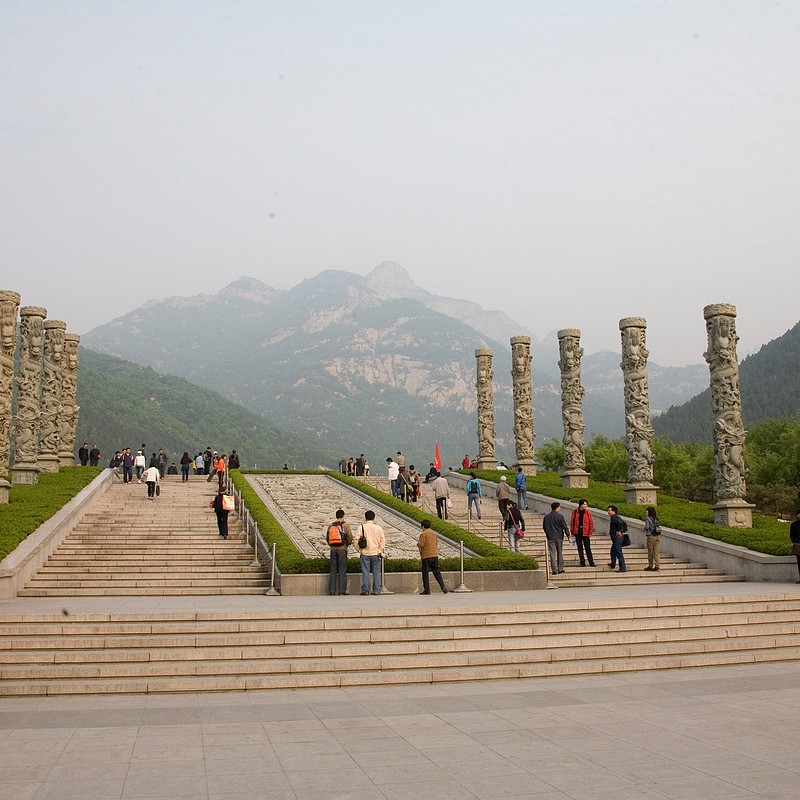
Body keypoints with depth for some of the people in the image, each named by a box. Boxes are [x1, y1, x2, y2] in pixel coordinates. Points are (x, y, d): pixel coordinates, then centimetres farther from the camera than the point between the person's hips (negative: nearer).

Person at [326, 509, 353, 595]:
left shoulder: (331, 525, 7)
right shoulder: (346, 525, -4)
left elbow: (327, 538, 7)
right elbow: (350, 537, -8)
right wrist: (347, 544, 11)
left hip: (333, 549, 3)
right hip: (342, 549, -3)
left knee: (333, 570, 6)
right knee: (342, 570, -1)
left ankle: (332, 590, 3)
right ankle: (342, 590, -4)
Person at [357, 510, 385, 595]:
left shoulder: (362, 527, -3)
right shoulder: (379, 528, 1)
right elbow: (383, 542, 3)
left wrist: (359, 550, 7)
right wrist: (380, 551, 13)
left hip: (365, 553, -1)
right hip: (376, 553, 1)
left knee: (365, 572, 2)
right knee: (376, 573, 5)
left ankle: (365, 590, 0)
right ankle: (376, 590, 5)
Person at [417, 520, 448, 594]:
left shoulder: (423, 534, -9)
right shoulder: (434, 534, 14)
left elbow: (421, 545, -14)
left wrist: (418, 542, 6)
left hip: (426, 556, -6)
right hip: (435, 555, 6)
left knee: (425, 573, 1)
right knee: (436, 572, 8)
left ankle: (427, 590, 0)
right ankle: (443, 587, -6)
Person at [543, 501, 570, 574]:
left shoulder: (546, 517, 4)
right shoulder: (559, 516, -7)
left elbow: (544, 527, 12)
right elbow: (564, 526, -7)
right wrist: (568, 534, 3)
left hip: (550, 538, 2)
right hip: (559, 537, -1)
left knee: (552, 554, 1)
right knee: (560, 554, 11)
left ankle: (554, 570, -3)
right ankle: (560, 569, 16)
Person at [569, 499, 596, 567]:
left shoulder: (588, 512, -1)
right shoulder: (575, 511, 2)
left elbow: (591, 522, -1)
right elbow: (572, 521, 5)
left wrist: (590, 532, -7)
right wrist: (572, 531, 2)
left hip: (585, 532, -2)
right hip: (577, 531, 2)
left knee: (587, 548, 0)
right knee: (580, 548, 7)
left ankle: (591, 562, 5)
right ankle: (582, 562, 13)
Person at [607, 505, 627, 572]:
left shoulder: (614, 517, -16)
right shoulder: (616, 517, 16)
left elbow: (620, 522, -35)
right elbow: (624, 523, 27)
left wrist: (619, 531, -23)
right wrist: (623, 531, 20)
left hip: (617, 536, -11)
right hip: (615, 537, 11)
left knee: (619, 552, -9)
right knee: (613, 551, 27)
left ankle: (623, 568, -10)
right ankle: (613, 564, 43)